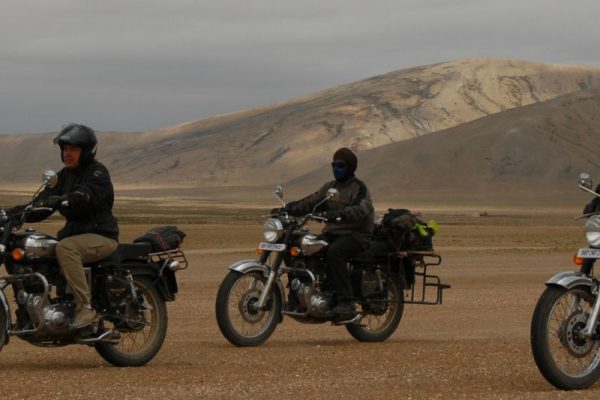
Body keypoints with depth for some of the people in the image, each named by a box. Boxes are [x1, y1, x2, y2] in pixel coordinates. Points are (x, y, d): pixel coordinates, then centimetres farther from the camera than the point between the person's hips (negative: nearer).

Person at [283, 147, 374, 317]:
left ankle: (345, 301, -36)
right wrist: (287, 208, -6)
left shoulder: (358, 188, -6)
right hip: (332, 233, 7)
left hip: (355, 235, -7)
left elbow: (360, 210, -26)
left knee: (334, 252, -36)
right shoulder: (329, 187, 19)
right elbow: (309, 203, 11)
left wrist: (339, 214, -40)